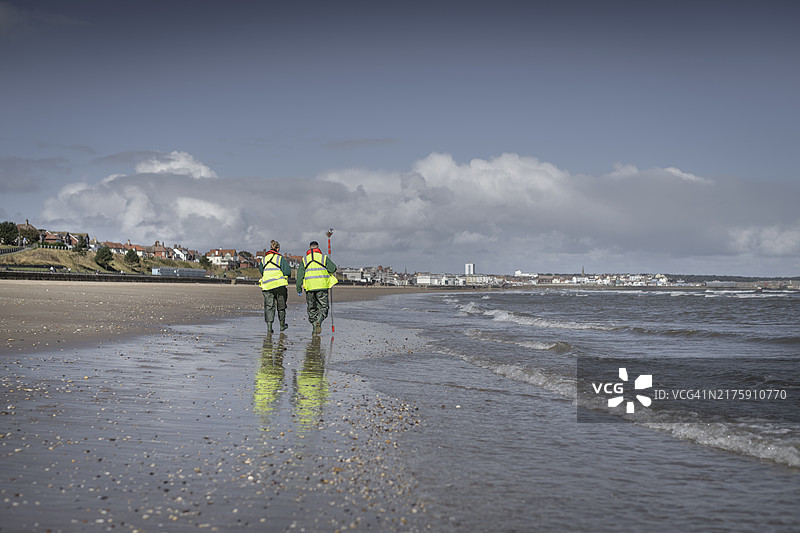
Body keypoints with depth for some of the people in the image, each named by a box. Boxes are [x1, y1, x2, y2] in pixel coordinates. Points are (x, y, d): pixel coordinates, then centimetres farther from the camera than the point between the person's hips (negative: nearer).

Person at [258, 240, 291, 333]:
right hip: (280, 285, -3)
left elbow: (260, 270, 20)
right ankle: (282, 325, 27)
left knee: (269, 306, 3)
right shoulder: (281, 258, -4)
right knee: (281, 305, 14)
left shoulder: (264, 259, 11)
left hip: (266, 286, 3)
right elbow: (287, 272, -10)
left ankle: (269, 326, -9)